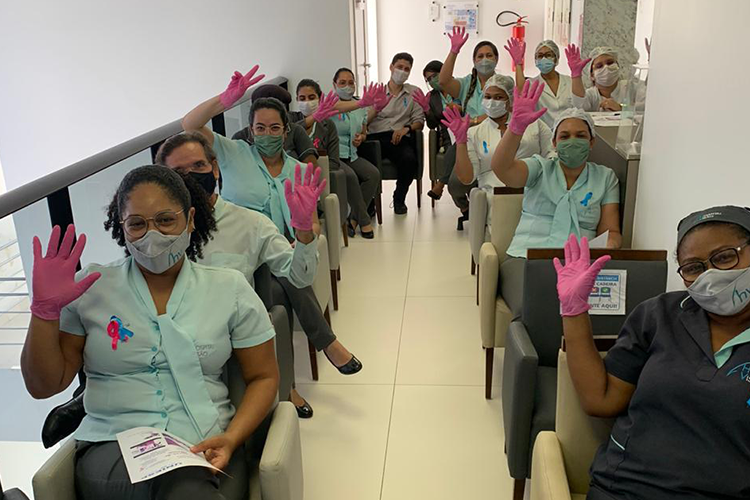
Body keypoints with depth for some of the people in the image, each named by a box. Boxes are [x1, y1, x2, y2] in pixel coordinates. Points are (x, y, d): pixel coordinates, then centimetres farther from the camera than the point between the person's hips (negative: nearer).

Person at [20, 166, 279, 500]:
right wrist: (46, 308, -9)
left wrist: (231, 439, -10)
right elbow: (43, 386, 6)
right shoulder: (89, 288, 4)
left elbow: (263, 377, 7)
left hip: (206, 447, 2)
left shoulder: (230, 289, 4)